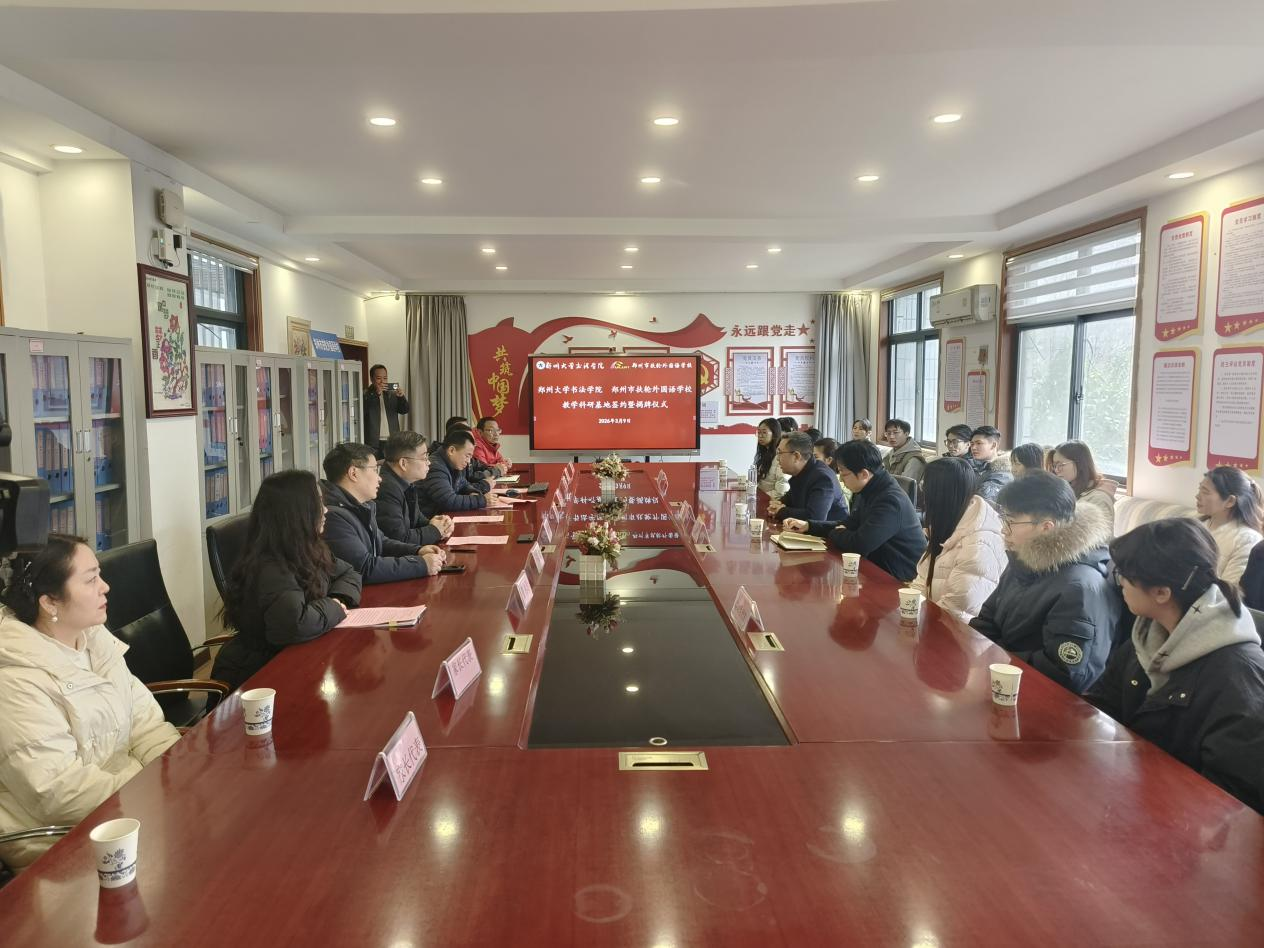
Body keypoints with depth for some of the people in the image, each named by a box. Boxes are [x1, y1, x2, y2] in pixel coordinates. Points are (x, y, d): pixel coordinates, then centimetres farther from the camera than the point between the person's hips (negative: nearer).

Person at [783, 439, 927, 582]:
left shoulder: (891, 501, -26)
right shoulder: (869, 492, 6)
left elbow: (858, 544, -29)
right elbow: (847, 524, 17)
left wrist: (835, 534, -8)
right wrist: (808, 525, 5)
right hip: (880, 567, 8)